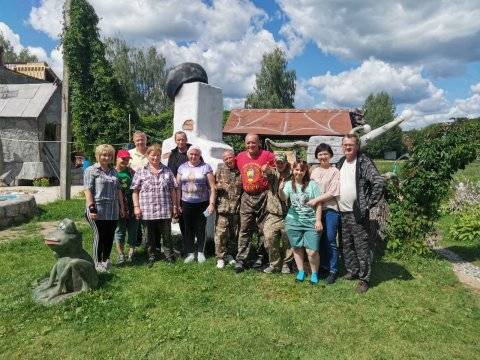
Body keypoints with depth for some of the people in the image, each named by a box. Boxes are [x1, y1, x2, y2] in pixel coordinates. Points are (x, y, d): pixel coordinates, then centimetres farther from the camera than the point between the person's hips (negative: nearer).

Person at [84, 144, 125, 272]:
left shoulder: (113, 171, 16)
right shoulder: (91, 170, -2)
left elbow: (118, 190, 18)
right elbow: (88, 190, -9)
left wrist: (122, 206, 16)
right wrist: (91, 207, -16)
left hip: (113, 211, 5)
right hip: (98, 211, -5)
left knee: (110, 236, 9)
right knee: (99, 236, -1)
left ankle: (106, 259, 24)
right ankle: (97, 262, 13)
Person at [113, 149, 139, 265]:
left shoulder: (131, 172, 8)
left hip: (132, 206, 3)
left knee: (133, 230, 9)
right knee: (119, 230, 3)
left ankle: (131, 253, 22)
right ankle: (121, 254, 13)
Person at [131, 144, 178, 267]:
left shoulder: (167, 171, 7)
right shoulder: (141, 172, 3)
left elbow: (172, 190, 9)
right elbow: (135, 191, 2)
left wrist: (174, 205, 6)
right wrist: (136, 207, -4)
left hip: (165, 210, 1)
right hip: (148, 210, 0)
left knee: (167, 234, 7)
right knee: (151, 235, 11)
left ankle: (169, 255, 23)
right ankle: (151, 256, 26)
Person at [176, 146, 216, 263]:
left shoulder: (206, 167, 0)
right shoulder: (182, 167, 8)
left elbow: (212, 187, -3)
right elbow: (178, 187, 10)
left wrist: (212, 203, -10)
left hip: (202, 204, -2)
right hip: (186, 204, 2)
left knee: (200, 229, 5)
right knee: (188, 229, 7)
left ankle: (201, 252, 19)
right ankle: (190, 253, 18)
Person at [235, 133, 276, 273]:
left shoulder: (267, 155, -5)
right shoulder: (239, 157, 8)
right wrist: (242, 184, 13)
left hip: (263, 196, -3)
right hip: (247, 197, 3)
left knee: (264, 229, 7)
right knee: (244, 229, 2)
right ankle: (240, 259, 5)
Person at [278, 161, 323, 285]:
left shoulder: (312, 184, -4)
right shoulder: (289, 184, 2)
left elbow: (318, 204, -2)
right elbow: (284, 198, -13)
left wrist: (318, 220, -8)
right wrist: (280, 190, -34)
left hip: (311, 222, -2)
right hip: (293, 221, 3)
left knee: (312, 251, -5)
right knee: (297, 248, 13)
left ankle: (314, 274, 18)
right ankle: (301, 271, 31)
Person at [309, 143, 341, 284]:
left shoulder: (335, 171, -3)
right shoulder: (314, 171, 13)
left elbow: (332, 192, -11)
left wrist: (316, 200, -16)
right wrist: (310, 202, -1)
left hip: (330, 209, -5)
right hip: (316, 209, 5)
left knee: (330, 241, -1)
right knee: (320, 240, 11)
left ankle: (333, 270, 12)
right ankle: (323, 266, 26)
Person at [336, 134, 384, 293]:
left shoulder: (364, 162, -9)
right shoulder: (340, 163, 12)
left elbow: (379, 182, -18)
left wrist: (369, 204, -15)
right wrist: (336, 205, 14)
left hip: (357, 213, -7)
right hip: (342, 212, 7)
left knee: (362, 246, 0)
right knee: (346, 245, 16)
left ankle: (364, 279, 11)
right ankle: (352, 272, 31)